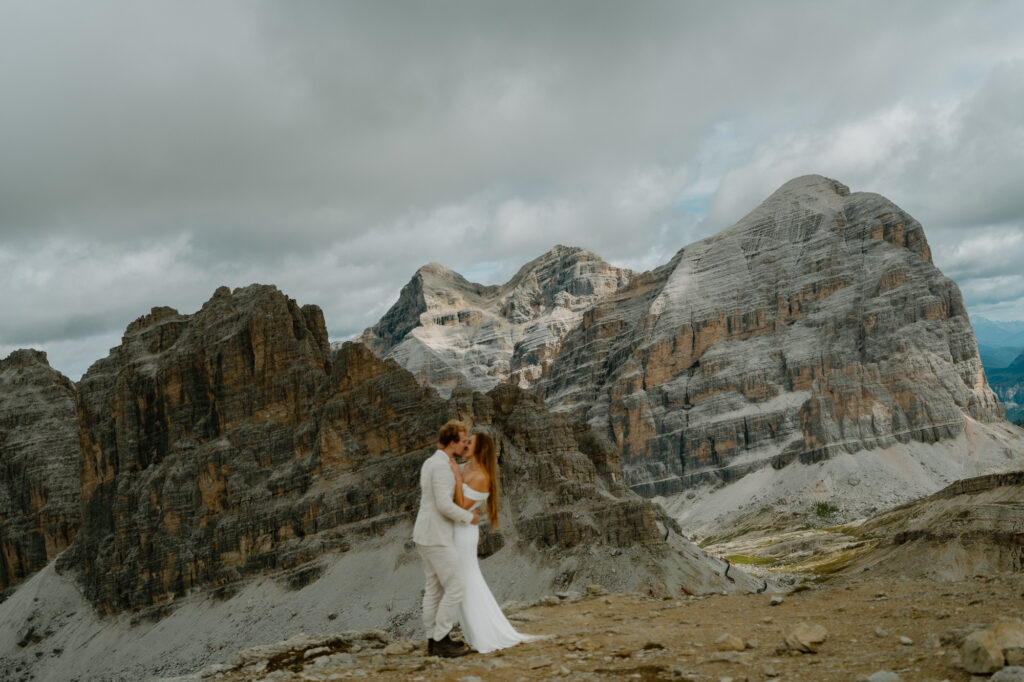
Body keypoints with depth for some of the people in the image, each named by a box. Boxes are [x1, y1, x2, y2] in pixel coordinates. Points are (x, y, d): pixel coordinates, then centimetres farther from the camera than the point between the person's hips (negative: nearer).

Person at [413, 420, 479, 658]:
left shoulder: (429, 463, 12)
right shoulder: (442, 465, -21)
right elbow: (444, 505, -26)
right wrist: (469, 518, -10)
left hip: (426, 535, 10)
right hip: (437, 538, -10)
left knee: (435, 587, 13)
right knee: (456, 588, -4)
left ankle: (435, 639, 17)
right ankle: (441, 641, 1)